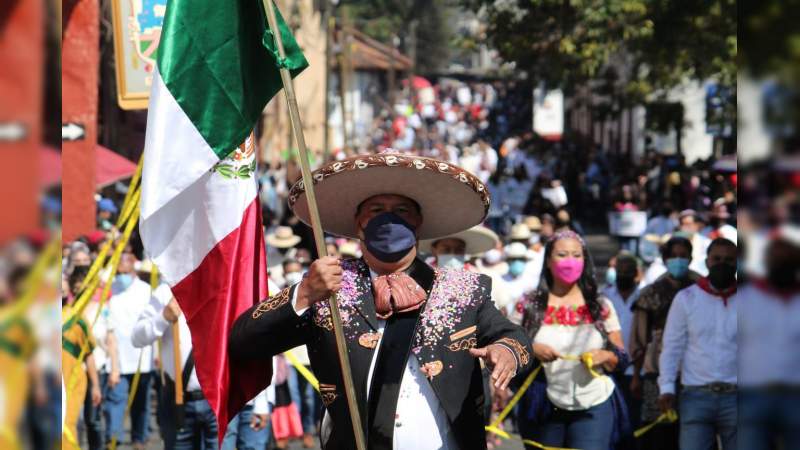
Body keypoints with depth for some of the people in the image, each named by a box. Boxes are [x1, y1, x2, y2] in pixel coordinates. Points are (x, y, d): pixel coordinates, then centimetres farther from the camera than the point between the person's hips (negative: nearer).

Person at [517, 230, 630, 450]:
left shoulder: (601, 307, 7)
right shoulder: (530, 306, 4)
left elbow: (622, 358, 8)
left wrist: (604, 356, -13)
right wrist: (530, 349, -16)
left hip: (593, 407, -1)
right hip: (543, 410, 1)